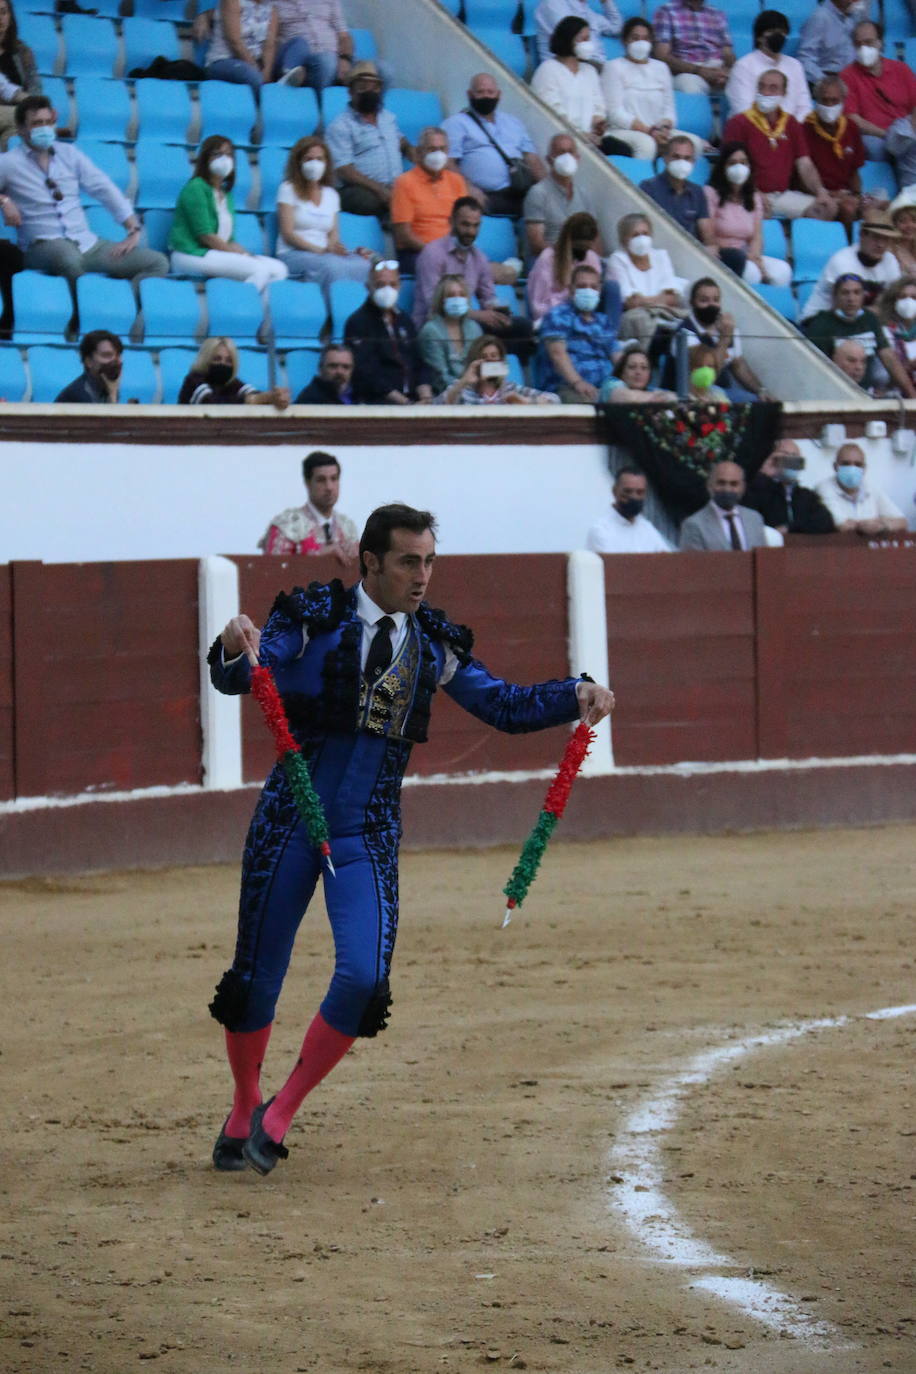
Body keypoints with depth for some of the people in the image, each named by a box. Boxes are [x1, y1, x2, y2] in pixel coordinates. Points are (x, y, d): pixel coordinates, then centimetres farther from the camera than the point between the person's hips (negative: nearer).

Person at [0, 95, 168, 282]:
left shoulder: (69, 154, 12)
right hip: (44, 245, -5)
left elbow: (104, 189, 11)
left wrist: (133, 230, 1)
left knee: (157, 263, -9)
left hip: (88, 243, 5)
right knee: (67, 257, -42)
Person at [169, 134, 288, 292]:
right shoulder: (195, 188, -5)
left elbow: (228, 239, 16)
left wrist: (241, 252, -5)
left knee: (279, 270, -10)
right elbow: (205, 235, -13)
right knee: (259, 270, -27)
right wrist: (240, 254, -10)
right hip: (193, 254, -9)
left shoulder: (226, 193, 21)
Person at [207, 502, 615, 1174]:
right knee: (257, 977, 5)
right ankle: (242, 1113, 30)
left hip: (369, 834, 2)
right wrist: (235, 649, -39)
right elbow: (237, 678, -15)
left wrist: (576, 695, -8)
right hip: (291, 820, -2)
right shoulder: (313, 619, -5)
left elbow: (503, 704, 10)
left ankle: (280, 1116, 2)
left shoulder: (433, 644, 6)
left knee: (364, 976, -16)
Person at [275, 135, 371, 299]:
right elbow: (287, 234, -4)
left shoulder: (331, 195, 22)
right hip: (293, 255, -5)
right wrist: (322, 250, -16)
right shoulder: (288, 189, 6)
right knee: (331, 266, -40)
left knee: (364, 264, -30)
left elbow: (333, 236, 14)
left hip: (324, 254, 5)